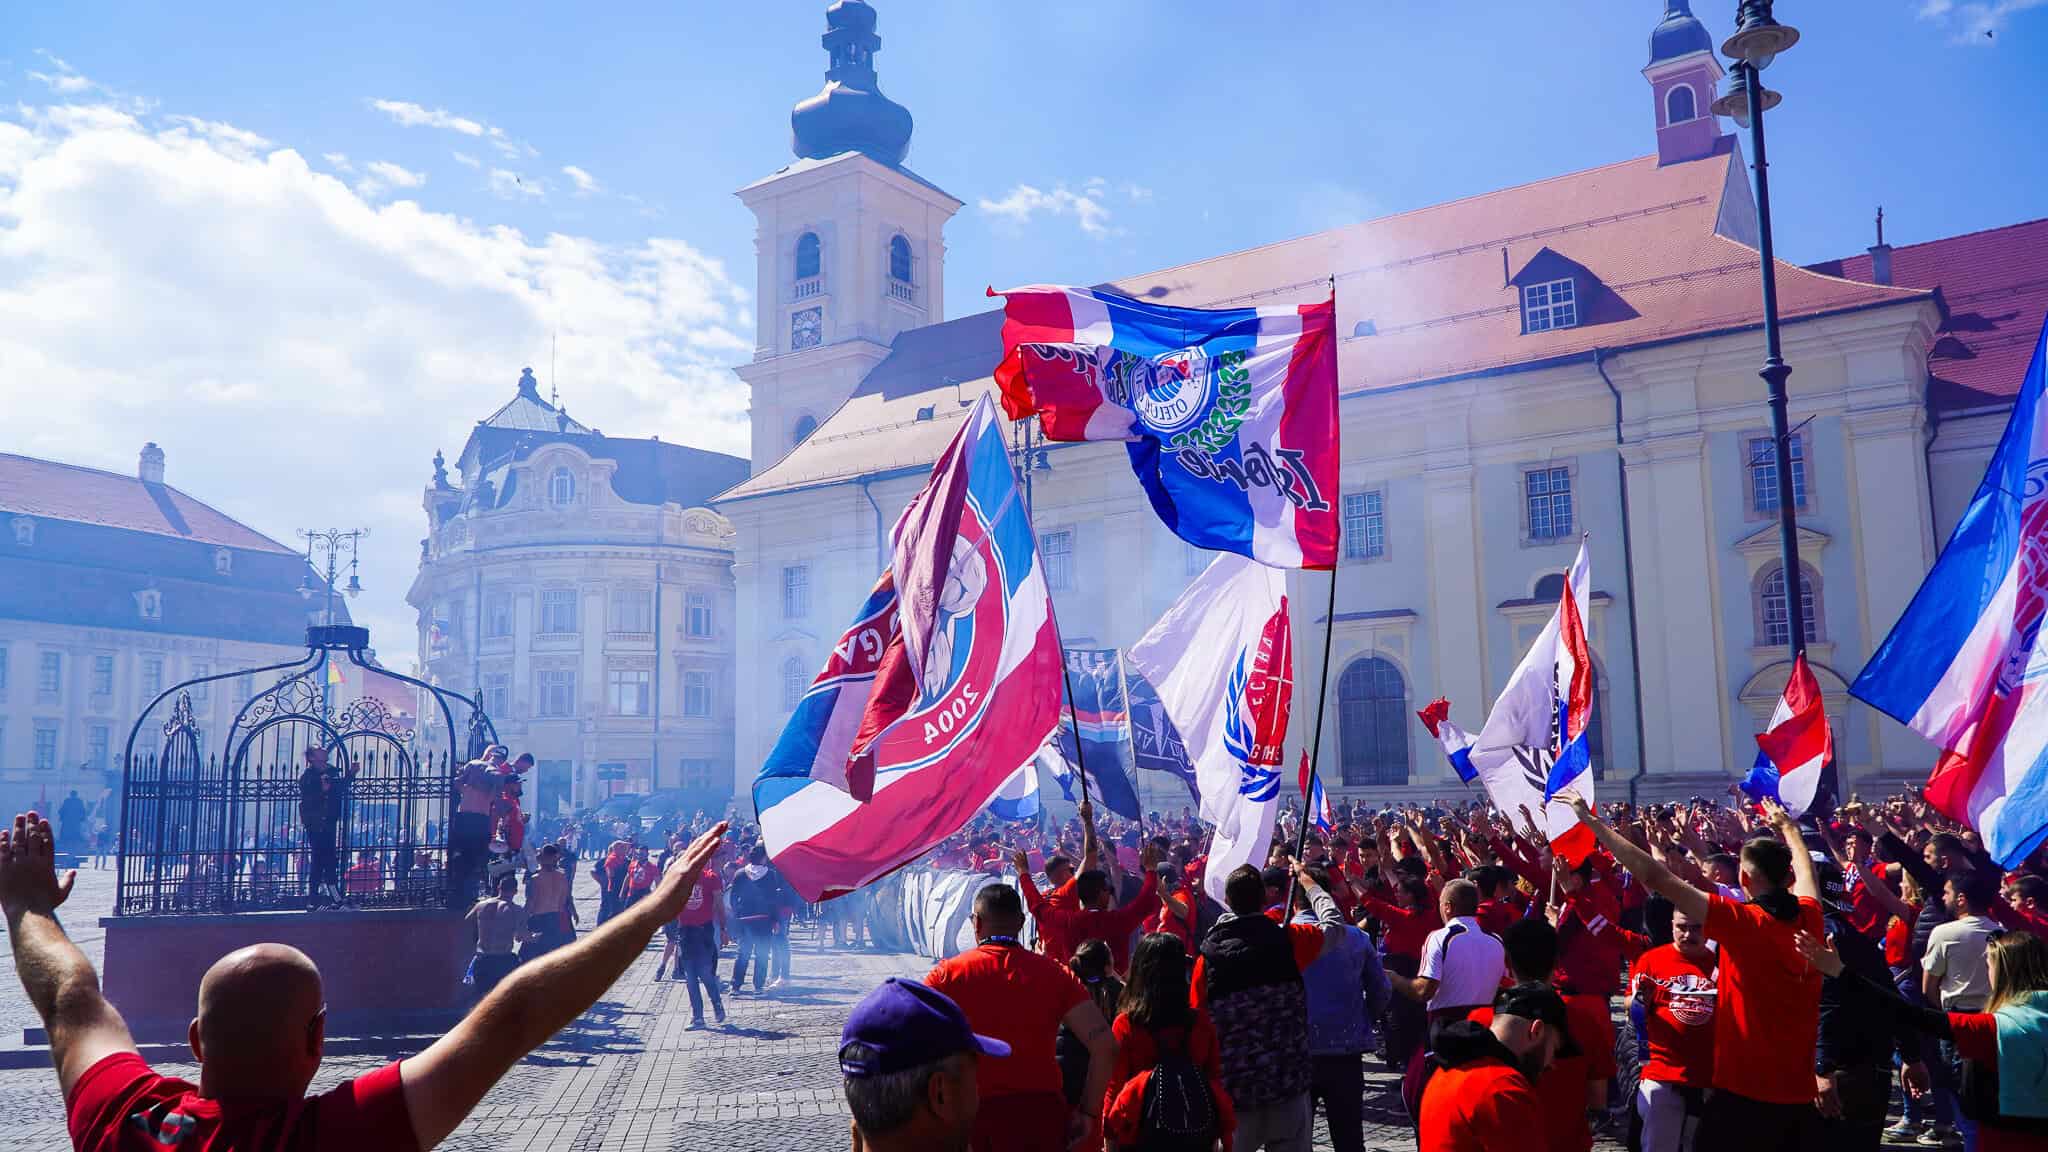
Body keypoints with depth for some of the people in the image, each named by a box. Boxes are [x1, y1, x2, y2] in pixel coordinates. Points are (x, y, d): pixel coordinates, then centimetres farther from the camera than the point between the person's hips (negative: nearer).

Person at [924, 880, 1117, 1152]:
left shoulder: (948, 973, -2)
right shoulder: (1054, 973, 1)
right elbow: (1104, 1045, -8)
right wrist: (1088, 1112, 1)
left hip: (967, 1112, -1)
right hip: (1038, 1111, 1)